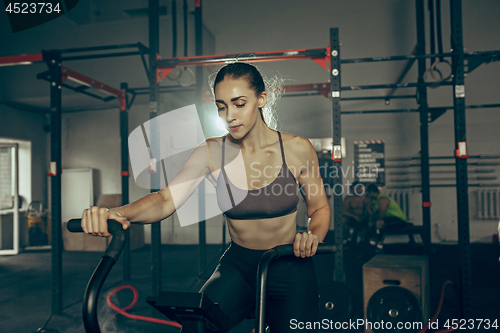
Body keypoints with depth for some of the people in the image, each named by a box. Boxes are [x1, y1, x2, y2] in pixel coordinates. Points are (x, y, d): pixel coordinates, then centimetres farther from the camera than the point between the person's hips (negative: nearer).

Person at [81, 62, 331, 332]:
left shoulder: (297, 148, -9)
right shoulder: (211, 153, -7)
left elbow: (319, 208, 3)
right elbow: (166, 199, -18)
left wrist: (312, 236, -18)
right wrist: (117, 213, -37)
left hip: (290, 269, 0)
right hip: (237, 267, 0)